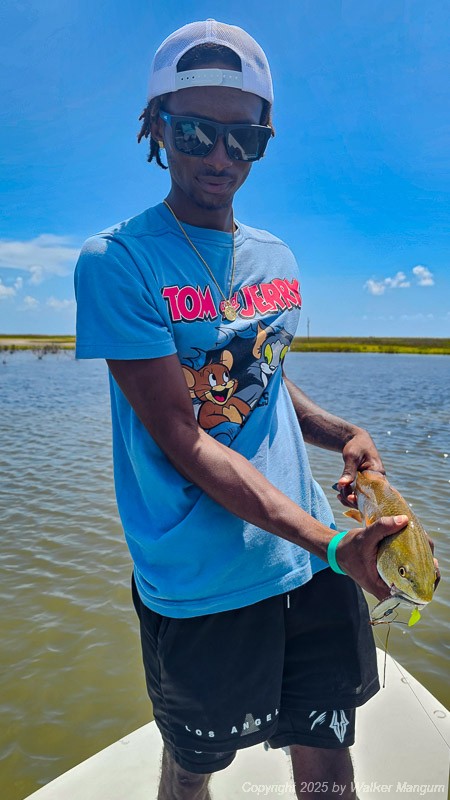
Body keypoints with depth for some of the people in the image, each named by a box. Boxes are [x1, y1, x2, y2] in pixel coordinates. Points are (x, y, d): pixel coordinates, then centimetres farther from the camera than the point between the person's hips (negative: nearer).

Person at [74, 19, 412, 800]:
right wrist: (331, 544, -24)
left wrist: (340, 432, -2)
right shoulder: (116, 260, -12)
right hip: (201, 589, -4)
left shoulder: (277, 259, 7)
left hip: (313, 566, 5)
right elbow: (182, 439, -19)